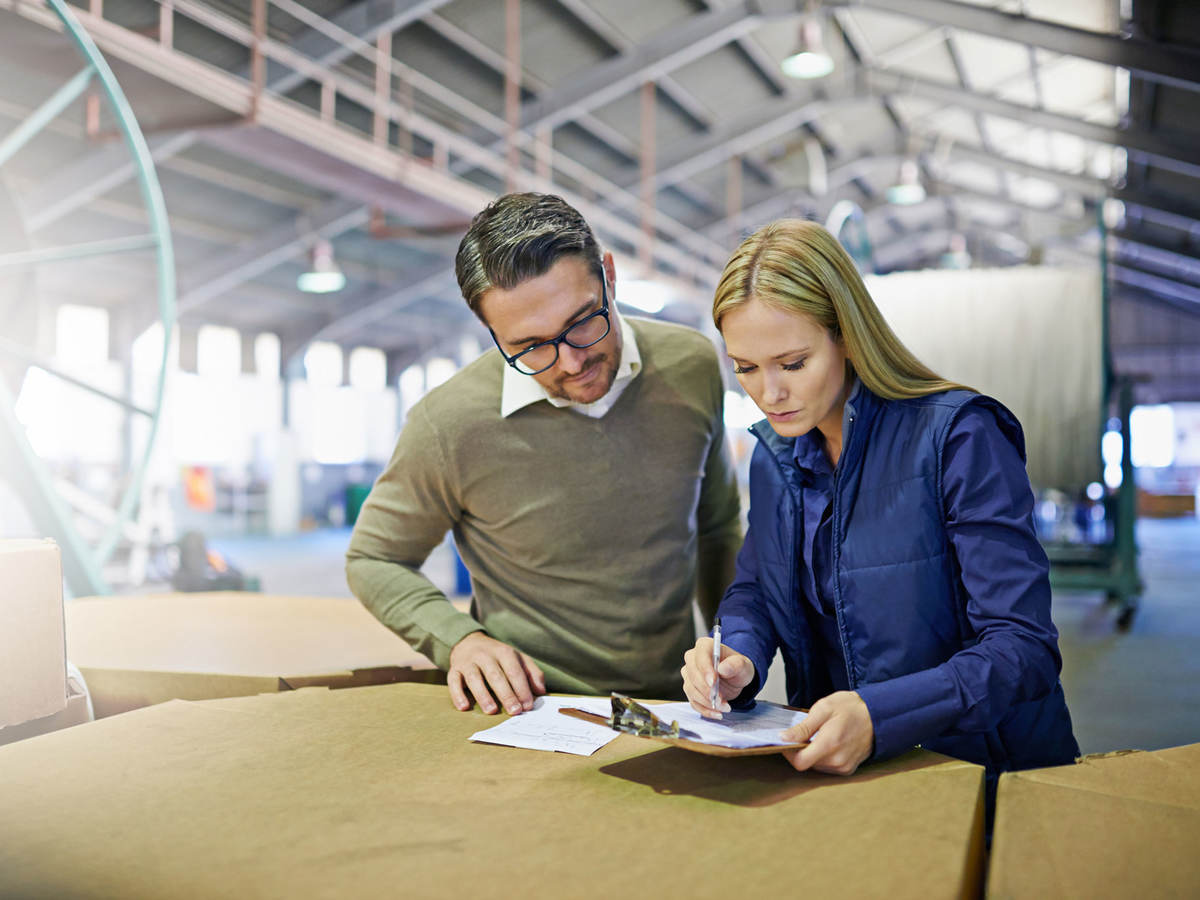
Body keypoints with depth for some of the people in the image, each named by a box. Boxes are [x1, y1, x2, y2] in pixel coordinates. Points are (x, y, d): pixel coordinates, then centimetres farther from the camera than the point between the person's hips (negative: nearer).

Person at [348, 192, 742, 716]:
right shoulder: (448, 426, -16)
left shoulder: (692, 366, -5)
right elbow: (373, 560, 2)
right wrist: (461, 639, -14)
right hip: (530, 711, -3)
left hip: (674, 704, 4)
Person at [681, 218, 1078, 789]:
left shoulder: (957, 438, -16)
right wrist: (738, 658, -8)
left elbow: (1025, 648, -19)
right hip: (828, 765, 5)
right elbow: (753, 591, 15)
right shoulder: (774, 453, 4)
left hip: (981, 770, -5)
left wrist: (878, 717, -34)